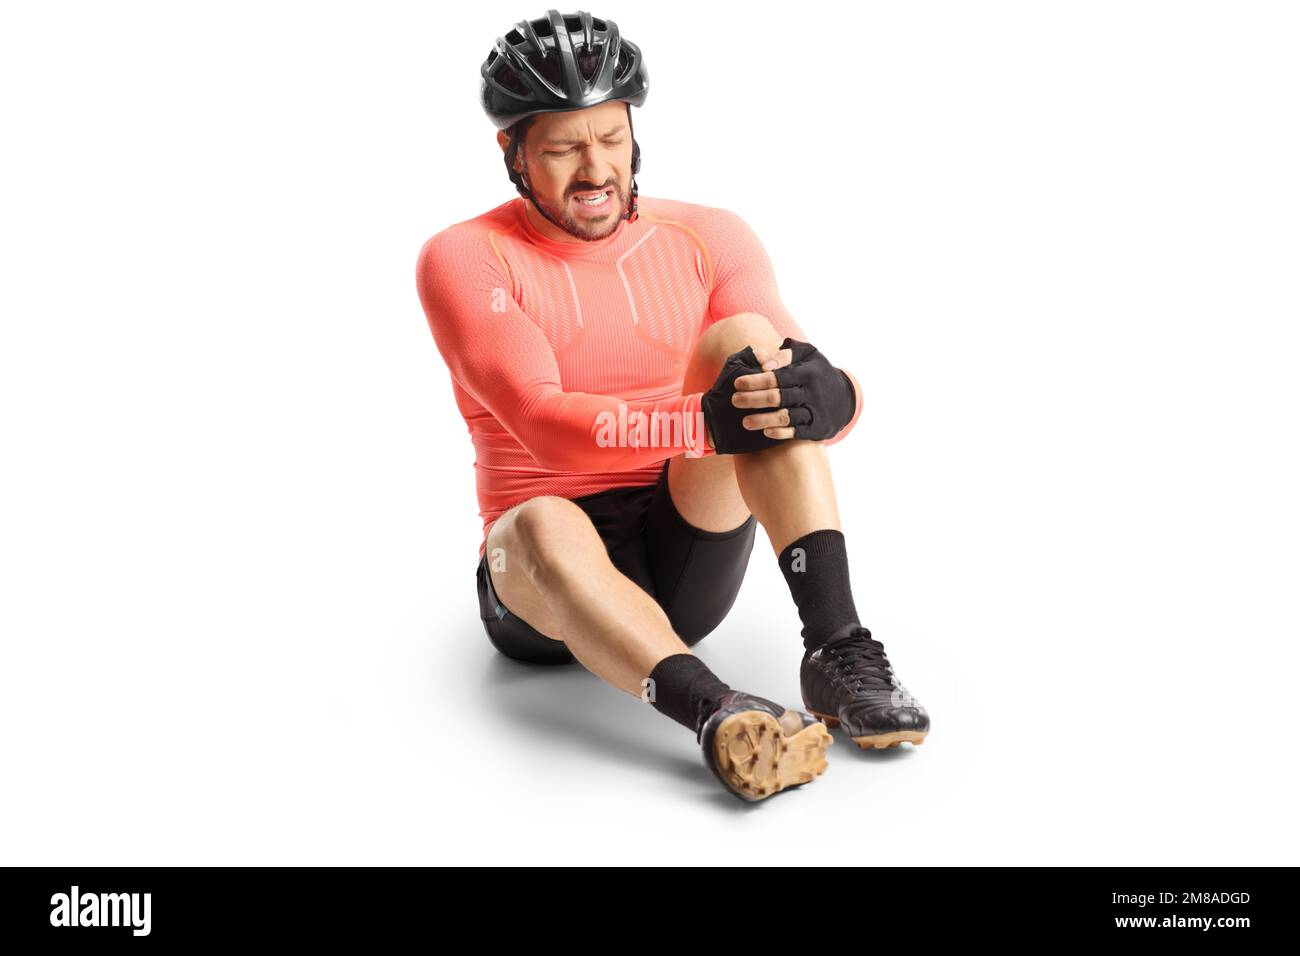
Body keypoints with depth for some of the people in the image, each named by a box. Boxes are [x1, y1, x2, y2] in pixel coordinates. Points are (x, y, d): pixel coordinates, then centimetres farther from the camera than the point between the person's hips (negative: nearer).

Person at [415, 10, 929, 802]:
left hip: (691, 558, 3)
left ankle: (837, 648, -30)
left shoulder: (709, 239, 5)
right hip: (542, 586, -2)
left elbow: (827, 391, -5)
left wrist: (828, 396, -31)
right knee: (545, 526, -36)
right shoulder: (466, 258, -4)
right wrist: (709, 423, -35)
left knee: (744, 340, -20)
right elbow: (547, 428, -20)